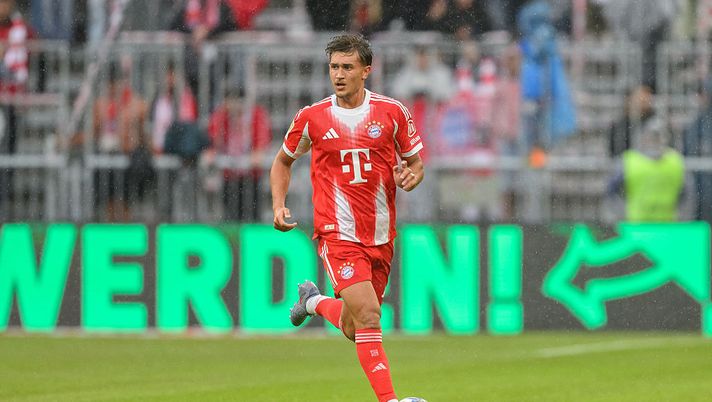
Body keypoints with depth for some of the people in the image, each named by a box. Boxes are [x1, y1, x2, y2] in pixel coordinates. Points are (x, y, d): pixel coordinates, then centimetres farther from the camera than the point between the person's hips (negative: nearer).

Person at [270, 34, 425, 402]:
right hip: (338, 234, -3)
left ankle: (314, 302, 44)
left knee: (355, 329, 12)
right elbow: (283, 161, 16)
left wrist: (411, 176, -11)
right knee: (367, 314, -20)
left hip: (380, 237, 3)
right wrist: (279, 205, 1)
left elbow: (415, 163, 12)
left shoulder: (393, 113, 1)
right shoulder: (312, 118, 0)